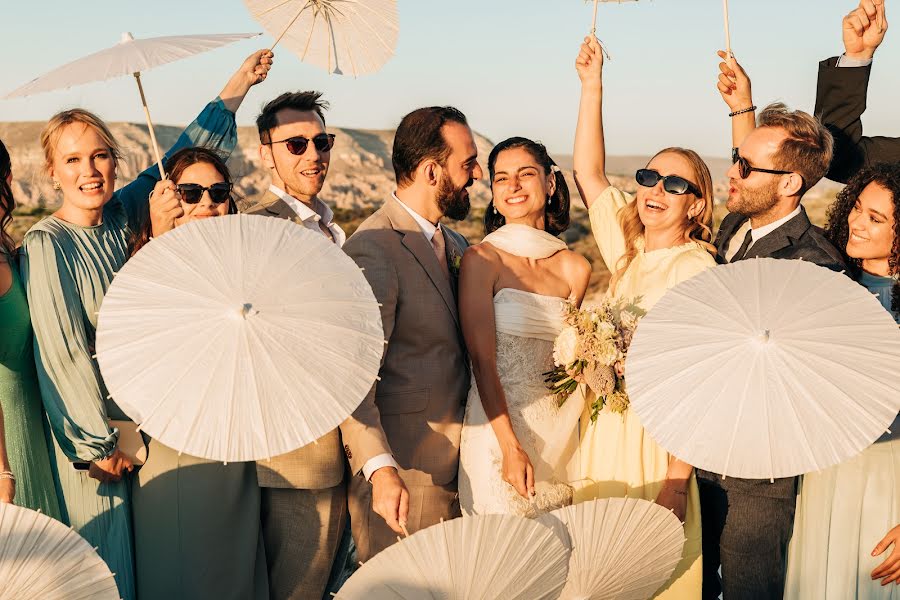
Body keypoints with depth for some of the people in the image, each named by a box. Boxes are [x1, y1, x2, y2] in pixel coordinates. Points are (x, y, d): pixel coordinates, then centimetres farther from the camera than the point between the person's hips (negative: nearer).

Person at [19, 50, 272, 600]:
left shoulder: (120, 216, -2)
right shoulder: (46, 245, -19)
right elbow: (63, 354, -19)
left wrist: (236, 88, 9)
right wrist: (100, 443, -15)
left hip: (136, 419, 6)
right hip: (85, 429, -6)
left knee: (141, 551, 18)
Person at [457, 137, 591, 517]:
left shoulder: (575, 268, 4)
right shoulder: (482, 259, -8)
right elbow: (483, 361, -12)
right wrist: (512, 447, -17)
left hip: (558, 428, 4)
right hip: (497, 427, -4)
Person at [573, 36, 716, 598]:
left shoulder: (696, 268, -12)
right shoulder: (629, 251, 7)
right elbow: (589, 172, 8)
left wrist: (678, 478, -21)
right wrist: (593, 85, 1)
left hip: (657, 442, -6)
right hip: (603, 435, 6)